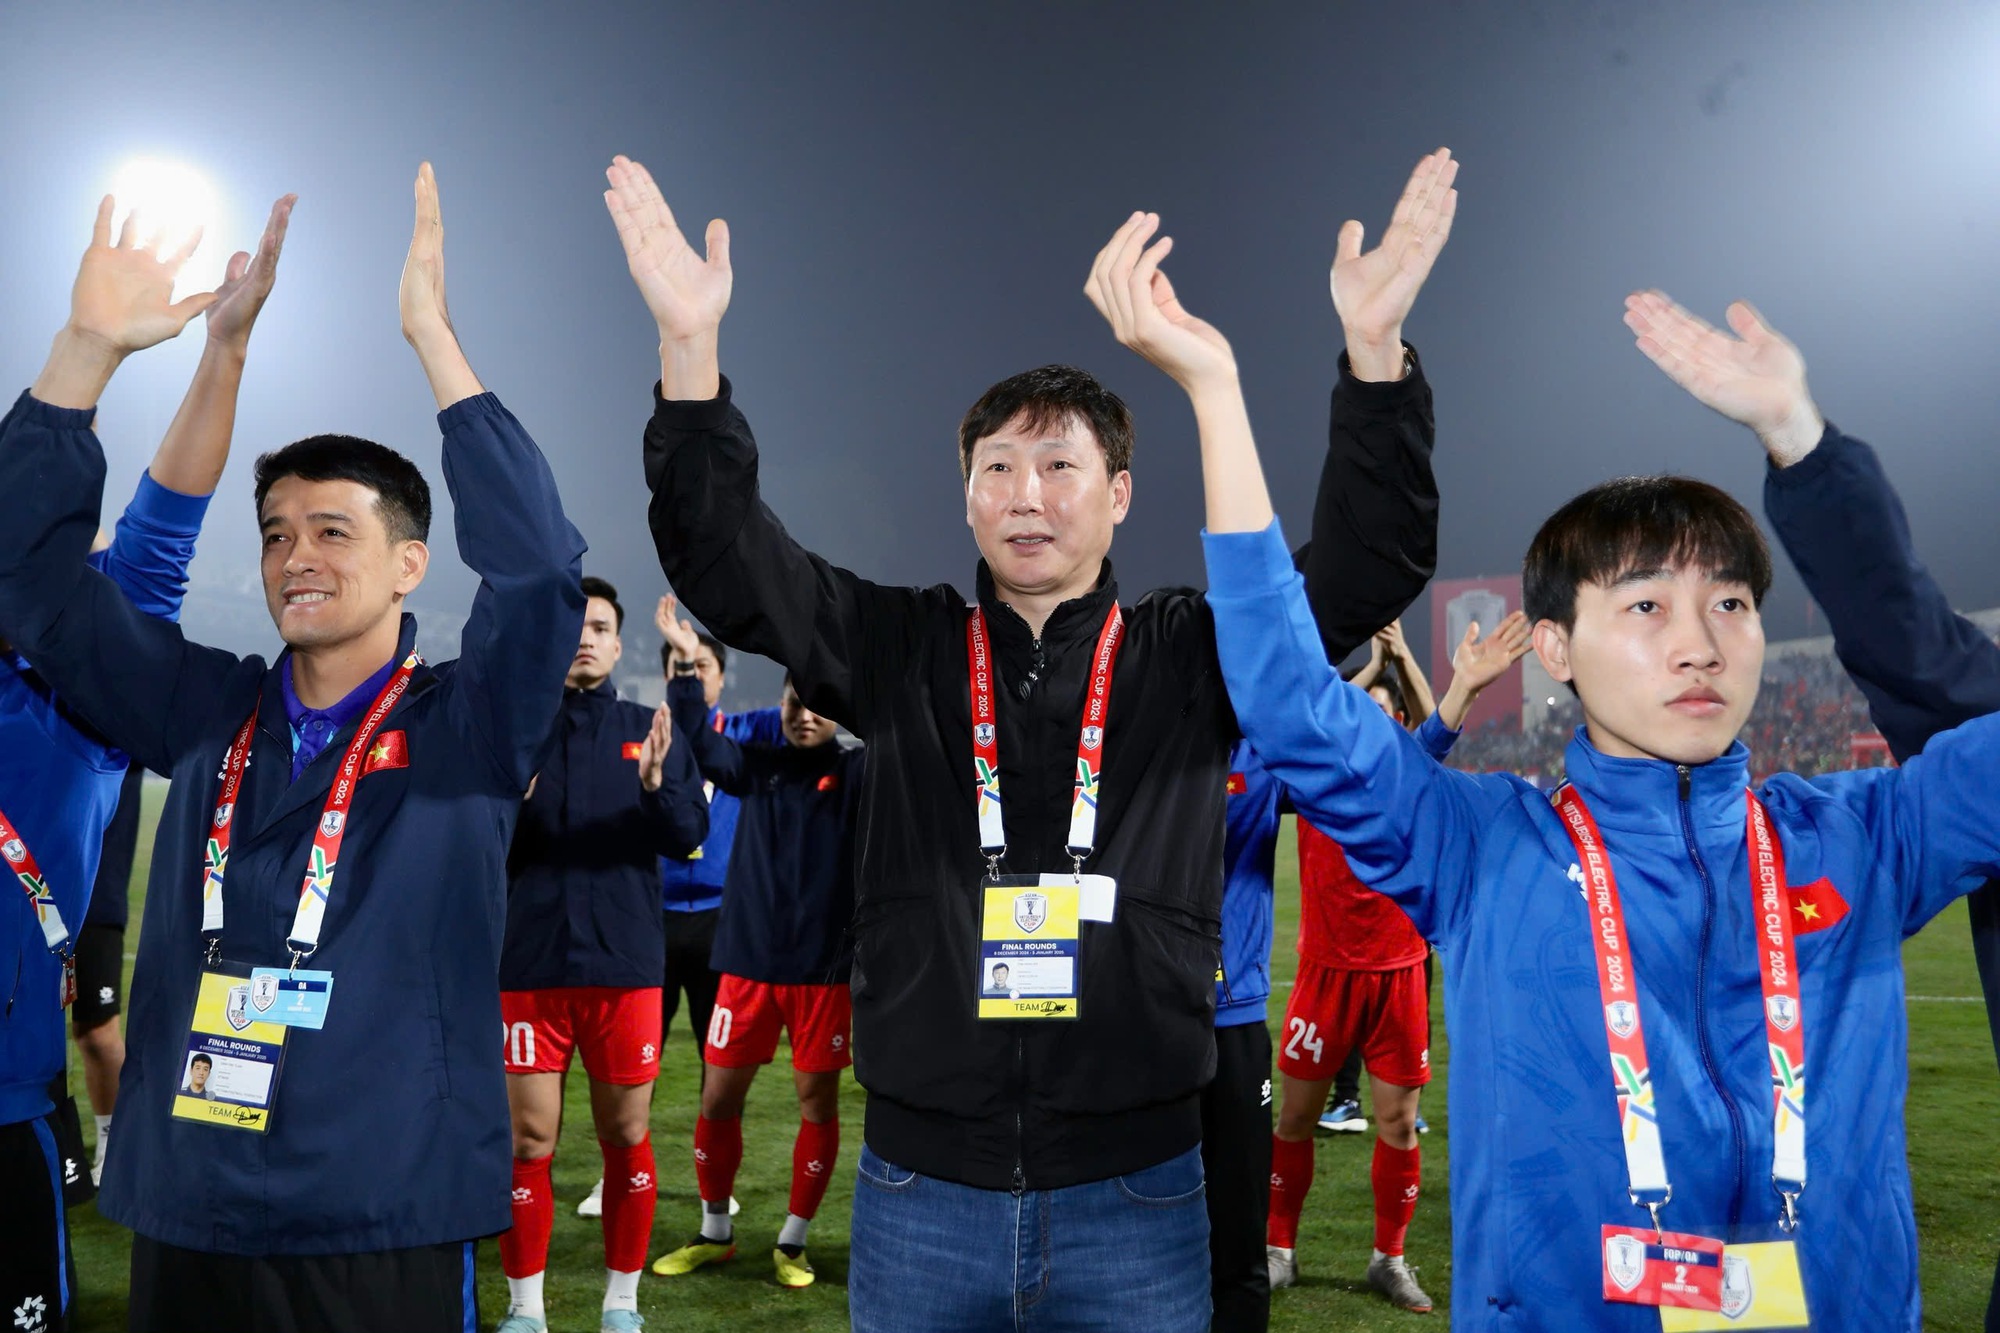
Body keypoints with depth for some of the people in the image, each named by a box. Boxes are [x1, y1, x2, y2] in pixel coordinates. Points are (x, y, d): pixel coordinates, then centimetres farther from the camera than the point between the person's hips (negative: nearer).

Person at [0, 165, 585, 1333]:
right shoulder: (208, 714, 7)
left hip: (380, 1230, -4)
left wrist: (431, 335, -20)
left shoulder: (469, 728, -4)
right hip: (186, 1217, 4)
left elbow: (540, 568, -20)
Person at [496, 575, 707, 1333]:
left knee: (627, 1138, 8)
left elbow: (688, 838, -4)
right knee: (527, 1141, 3)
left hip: (626, 966, 1)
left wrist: (655, 781, -23)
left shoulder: (649, 731, 5)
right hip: (530, 966, -1)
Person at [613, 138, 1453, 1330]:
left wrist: (1376, 348, -20)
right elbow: (722, 560, -5)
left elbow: (1369, 563, -8)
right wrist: (690, 346, -17)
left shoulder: (1191, 653, 1)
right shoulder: (900, 649, 3)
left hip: (1136, 1185, 0)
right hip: (919, 1182, 1)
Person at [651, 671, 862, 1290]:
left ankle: (792, 1243, 21)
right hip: (748, 962, 2)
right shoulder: (757, 766, 6)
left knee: (818, 1101, 5)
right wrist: (685, 666, -18)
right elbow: (695, 741, -5)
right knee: (718, 1098, 7)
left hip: (824, 969, -2)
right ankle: (714, 1233, 26)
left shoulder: (857, 770, -1)